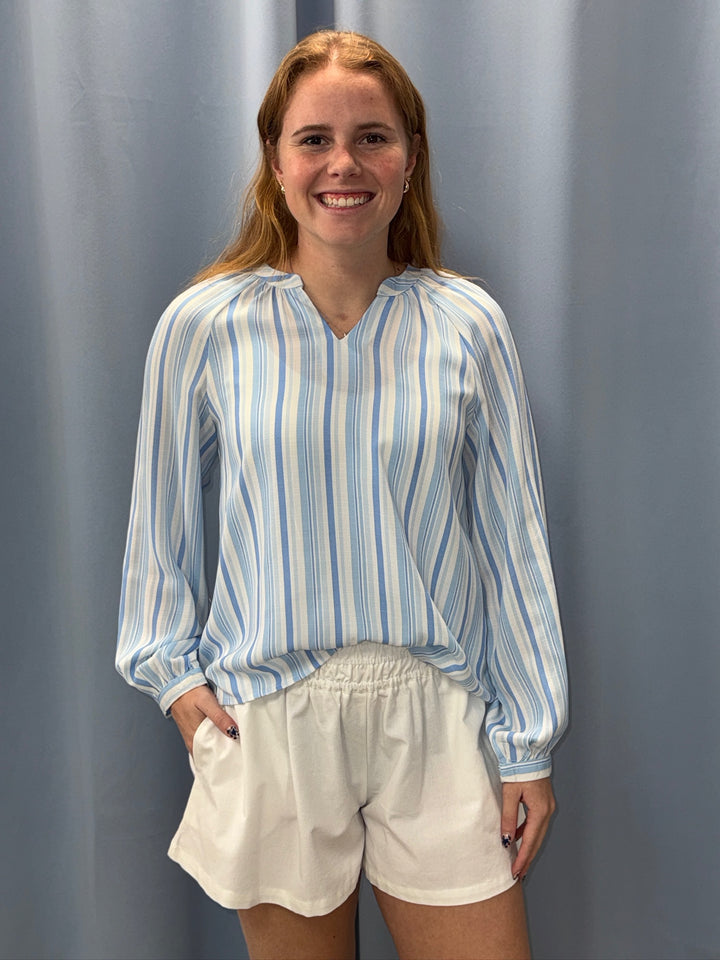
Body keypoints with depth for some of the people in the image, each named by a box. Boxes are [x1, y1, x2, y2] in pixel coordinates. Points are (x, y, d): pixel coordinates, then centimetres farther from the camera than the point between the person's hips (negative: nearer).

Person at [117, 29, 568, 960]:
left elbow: (511, 539, 1)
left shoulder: (468, 324, -3)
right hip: (268, 723, 0)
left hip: (434, 720, 1)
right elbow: (163, 518, 8)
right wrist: (171, 667, 4)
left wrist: (529, 743, 2)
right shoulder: (202, 325, -4)